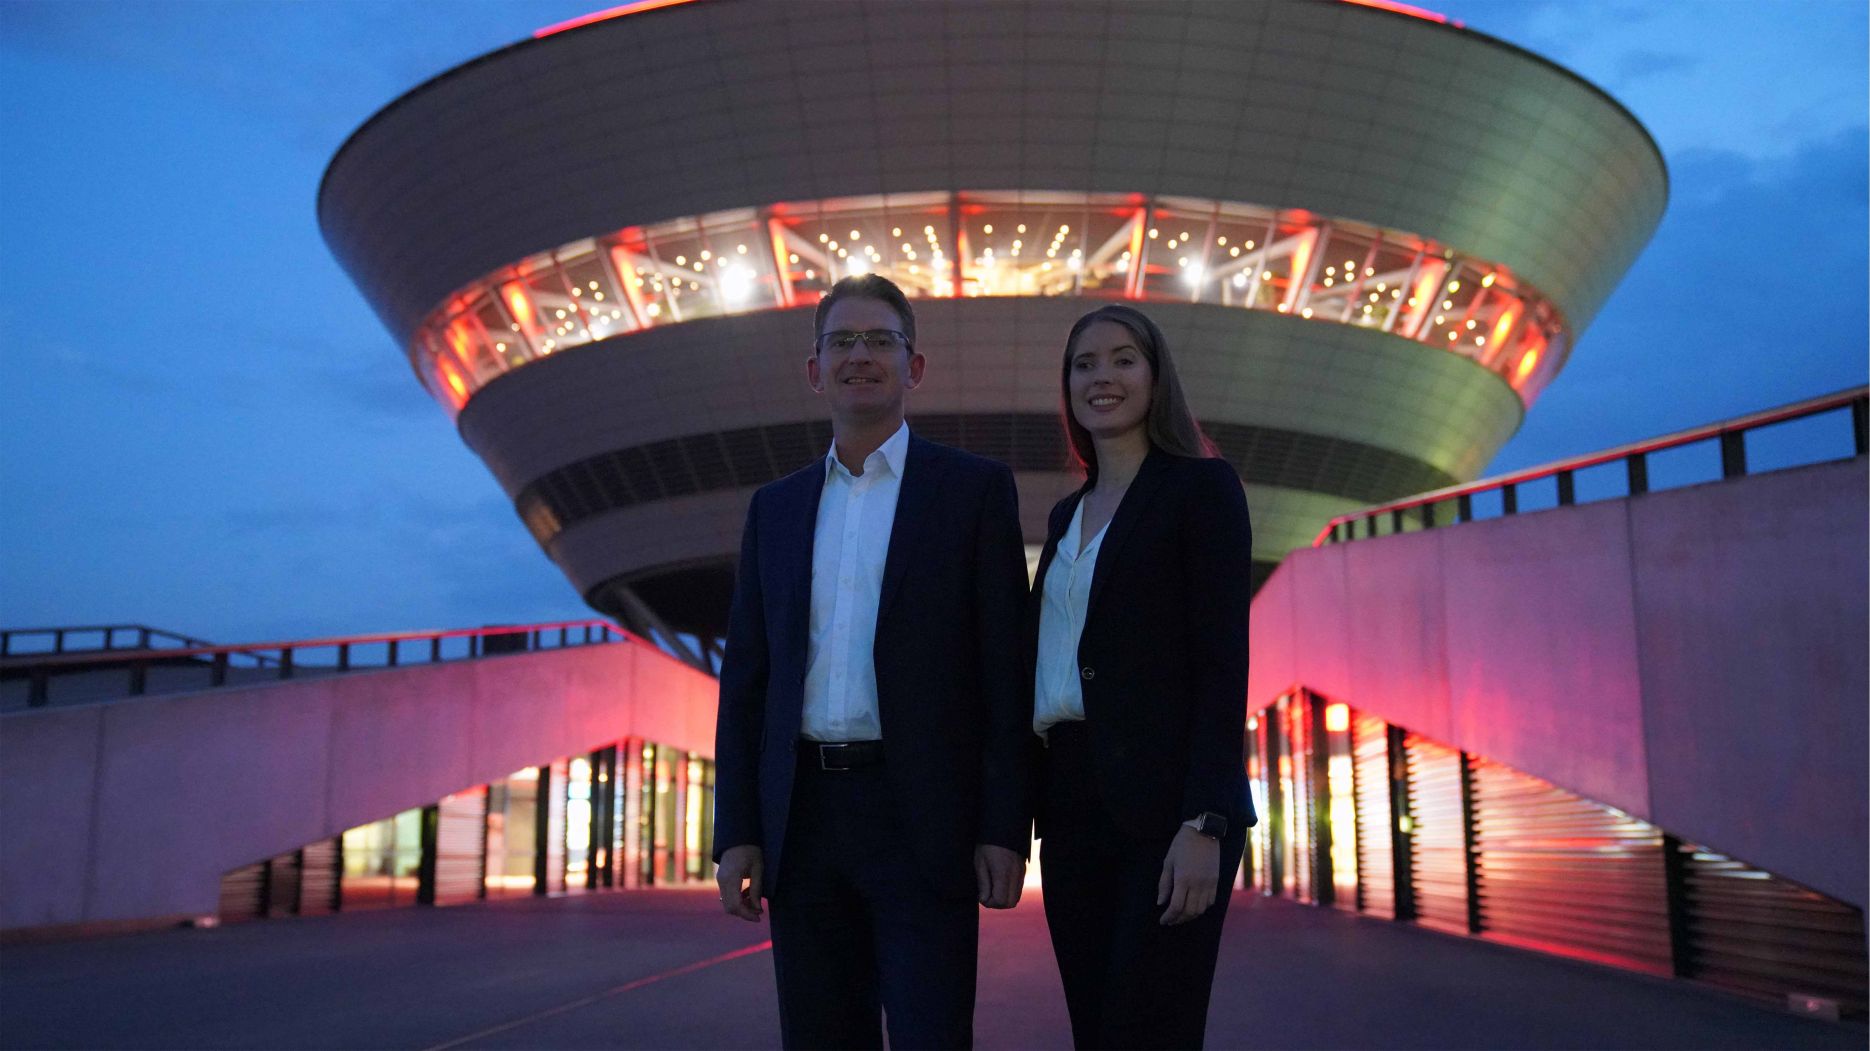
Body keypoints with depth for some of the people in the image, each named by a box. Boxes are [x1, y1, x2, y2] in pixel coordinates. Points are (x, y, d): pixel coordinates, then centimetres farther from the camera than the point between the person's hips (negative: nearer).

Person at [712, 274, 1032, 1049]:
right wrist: (736, 832, 4)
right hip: (804, 819, 4)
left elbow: (1005, 671, -3)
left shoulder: (974, 488, 2)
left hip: (922, 819, -4)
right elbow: (745, 679, 11)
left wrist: (1005, 830, -9)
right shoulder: (776, 507, 13)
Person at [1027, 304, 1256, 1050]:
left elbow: (1224, 660, -10)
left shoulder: (1201, 486, -2)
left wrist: (1205, 824, -19)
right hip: (1071, 805, 7)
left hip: (1164, 806, -6)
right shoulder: (1066, 516, 18)